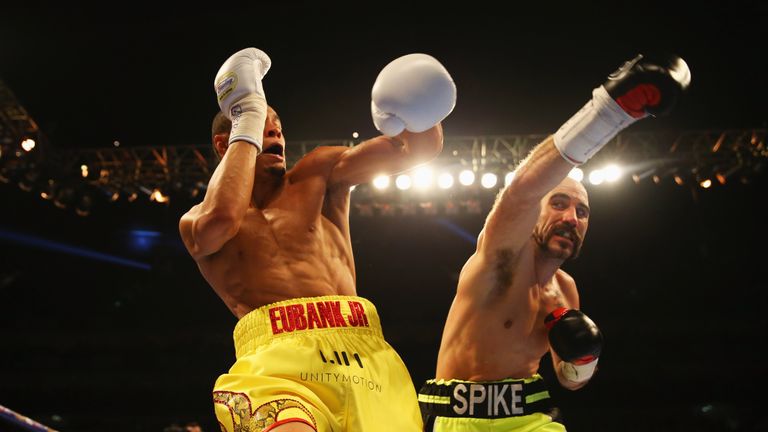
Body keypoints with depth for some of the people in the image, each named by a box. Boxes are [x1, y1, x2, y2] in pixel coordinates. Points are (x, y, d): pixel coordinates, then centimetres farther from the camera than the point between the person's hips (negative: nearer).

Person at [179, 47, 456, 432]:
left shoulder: (316, 176, 25)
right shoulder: (196, 221, 19)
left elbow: (419, 148, 14)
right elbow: (219, 221, -8)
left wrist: (418, 115, -11)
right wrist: (248, 120, 5)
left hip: (364, 355, 4)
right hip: (276, 360, -3)